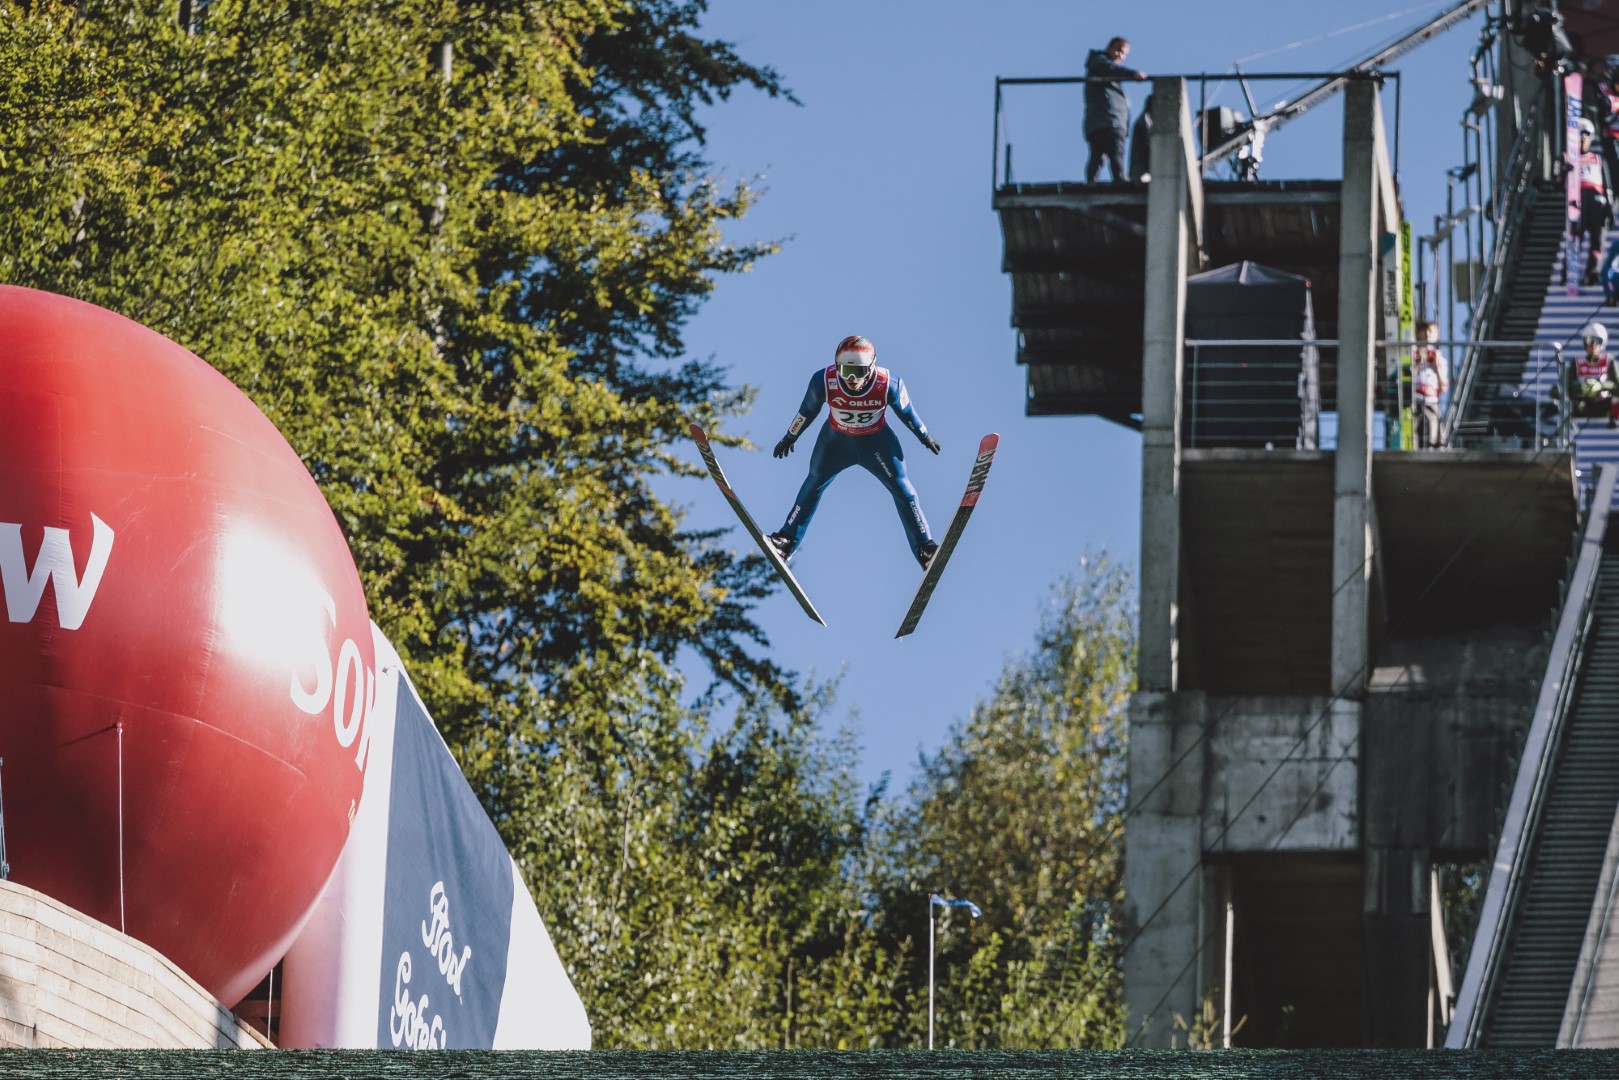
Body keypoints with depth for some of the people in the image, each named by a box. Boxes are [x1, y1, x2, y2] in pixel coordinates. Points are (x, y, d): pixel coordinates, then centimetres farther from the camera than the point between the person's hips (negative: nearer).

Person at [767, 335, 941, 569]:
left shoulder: (889, 384, -32)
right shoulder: (824, 382, -30)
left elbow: (906, 411, -10)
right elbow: (807, 411, -9)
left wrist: (924, 436, 6)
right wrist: (790, 438, 6)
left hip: (875, 442, -1)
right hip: (836, 440, 1)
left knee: (901, 487, -3)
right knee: (814, 484, 5)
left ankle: (924, 546, 6)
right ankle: (788, 539, 16)